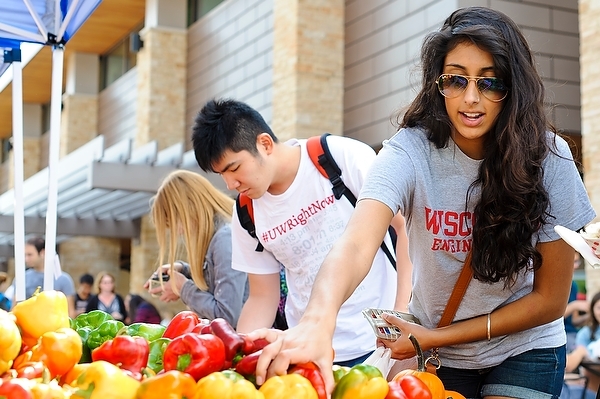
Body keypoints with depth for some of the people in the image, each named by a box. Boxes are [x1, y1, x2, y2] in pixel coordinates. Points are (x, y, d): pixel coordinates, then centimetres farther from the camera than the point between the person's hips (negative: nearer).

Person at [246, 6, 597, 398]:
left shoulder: (548, 159, -20)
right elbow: (357, 244, -39)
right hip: (438, 358, 1)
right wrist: (317, 321, -60)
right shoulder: (411, 151, -22)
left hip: (524, 350, 0)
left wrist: (434, 337, -17)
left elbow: (551, 300, -13)